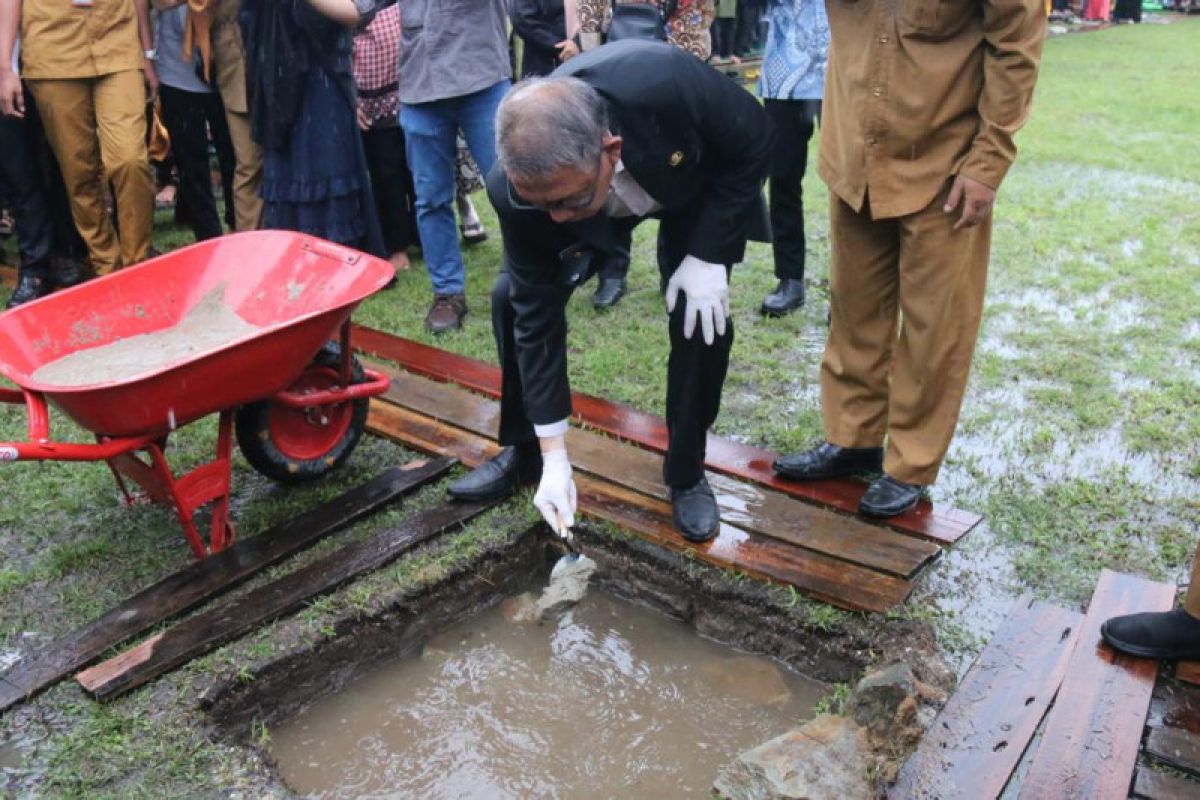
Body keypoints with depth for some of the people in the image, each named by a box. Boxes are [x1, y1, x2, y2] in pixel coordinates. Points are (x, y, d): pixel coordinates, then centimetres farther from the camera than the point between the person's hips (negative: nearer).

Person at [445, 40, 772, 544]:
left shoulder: (667, 84, -44)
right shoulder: (519, 188, -34)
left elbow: (753, 141, -23)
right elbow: (537, 314, -25)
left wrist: (707, 255, -28)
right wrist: (554, 457, -22)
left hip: (700, 185, -1)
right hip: (612, 191, 2)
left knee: (700, 317, -18)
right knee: (514, 299, -10)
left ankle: (686, 473, 5)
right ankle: (523, 452, 11)